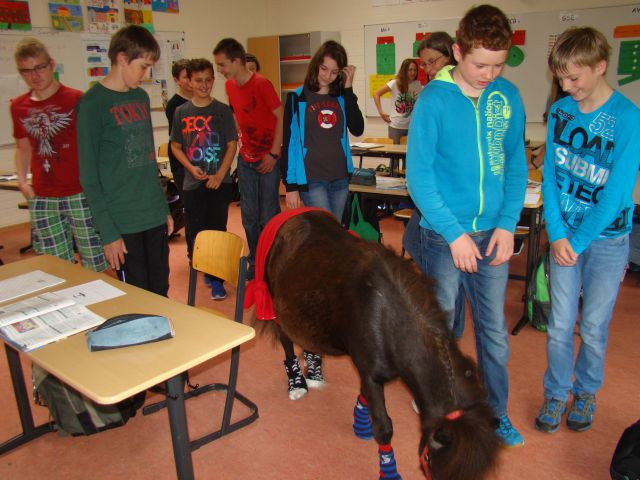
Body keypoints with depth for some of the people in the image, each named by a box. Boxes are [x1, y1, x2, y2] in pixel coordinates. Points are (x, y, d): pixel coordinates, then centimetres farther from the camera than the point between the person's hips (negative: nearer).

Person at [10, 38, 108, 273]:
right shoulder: (18, 106, 8)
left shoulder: (76, 100, -6)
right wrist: (22, 182, 10)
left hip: (80, 194, -4)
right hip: (41, 200, 4)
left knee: (97, 264, 0)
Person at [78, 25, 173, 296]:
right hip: (123, 224, -6)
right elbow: (89, 176, -9)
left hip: (155, 217, 6)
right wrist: (108, 233, -13)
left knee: (161, 294, 13)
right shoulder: (93, 104, -9)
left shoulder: (141, 97, 11)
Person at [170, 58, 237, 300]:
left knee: (217, 231, 1)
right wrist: (191, 168, -8)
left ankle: (216, 279, 10)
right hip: (192, 182, 2)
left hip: (219, 182, -1)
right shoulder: (181, 112, 5)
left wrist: (220, 174, -11)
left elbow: (232, 144, -1)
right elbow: (175, 146, 9)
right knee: (194, 232, 7)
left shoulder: (223, 110, 0)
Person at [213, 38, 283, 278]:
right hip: (246, 158, 7)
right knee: (249, 216, 11)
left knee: (268, 216, 0)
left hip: (267, 158, -7)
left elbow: (281, 118, -15)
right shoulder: (230, 86, 5)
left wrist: (274, 154, -15)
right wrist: (239, 140, 8)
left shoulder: (261, 84, -16)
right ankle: (255, 264, 24)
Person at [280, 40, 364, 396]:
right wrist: (291, 187, -8)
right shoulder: (297, 99, 1)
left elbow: (357, 129, -4)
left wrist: (349, 90, -7)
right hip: (312, 180, -4)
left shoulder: (342, 97, 11)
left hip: (340, 179, 4)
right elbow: (289, 142, -2)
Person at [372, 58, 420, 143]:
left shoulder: (418, 85, 4)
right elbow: (376, 94, -5)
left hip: (411, 126, 3)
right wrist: (381, 113, -9)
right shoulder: (395, 83, -5)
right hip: (395, 127, -3)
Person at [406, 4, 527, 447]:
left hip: (494, 232, 3)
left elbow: (516, 164, 7)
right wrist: (454, 233, -14)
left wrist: (507, 224, -4)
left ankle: (496, 412, 32)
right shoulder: (433, 99, -9)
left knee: (494, 329, 13)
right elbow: (418, 175, -10)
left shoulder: (508, 96, 2)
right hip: (444, 232, -3)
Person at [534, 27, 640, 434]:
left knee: (594, 328, 9)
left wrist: (577, 242, -13)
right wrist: (557, 235, -8)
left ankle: (586, 393, 32)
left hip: (607, 237, -2)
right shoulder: (560, 111, -1)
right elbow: (550, 176, 0)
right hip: (564, 235, 3)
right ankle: (556, 394, 26)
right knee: (560, 325, 7)